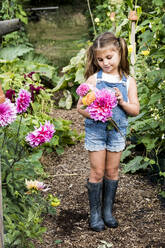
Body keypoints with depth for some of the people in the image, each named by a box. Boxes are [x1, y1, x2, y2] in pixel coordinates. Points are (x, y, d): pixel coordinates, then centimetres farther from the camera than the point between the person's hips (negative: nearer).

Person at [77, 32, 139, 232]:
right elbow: (80, 107, -8)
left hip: (117, 132, 2)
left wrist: (122, 101, -19)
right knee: (97, 172, 4)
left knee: (112, 171, 11)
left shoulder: (128, 81, -1)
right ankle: (95, 213, 17)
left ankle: (108, 210, 27)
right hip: (96, 131, -2)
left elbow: (135, 110, -1)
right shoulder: (93, 79, -7)